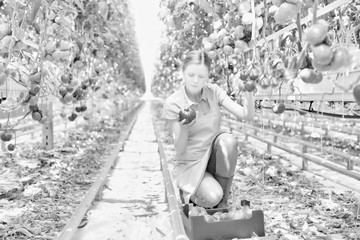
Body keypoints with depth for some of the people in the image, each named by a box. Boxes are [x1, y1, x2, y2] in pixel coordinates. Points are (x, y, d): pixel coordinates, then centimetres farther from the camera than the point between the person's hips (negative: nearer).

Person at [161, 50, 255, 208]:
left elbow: (247, 115, -12)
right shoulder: (173, 103, -14)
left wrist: (249, 92, -30)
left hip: (214, 158, 4)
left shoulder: (213, 91, -4)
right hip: (190, 164, -3)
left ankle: (223, 202, -12)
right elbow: (180, 151, -16)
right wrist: (184, 129, -35)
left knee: (228, 140, -29)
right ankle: (188, 192, 8)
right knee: (211, 197, -30)